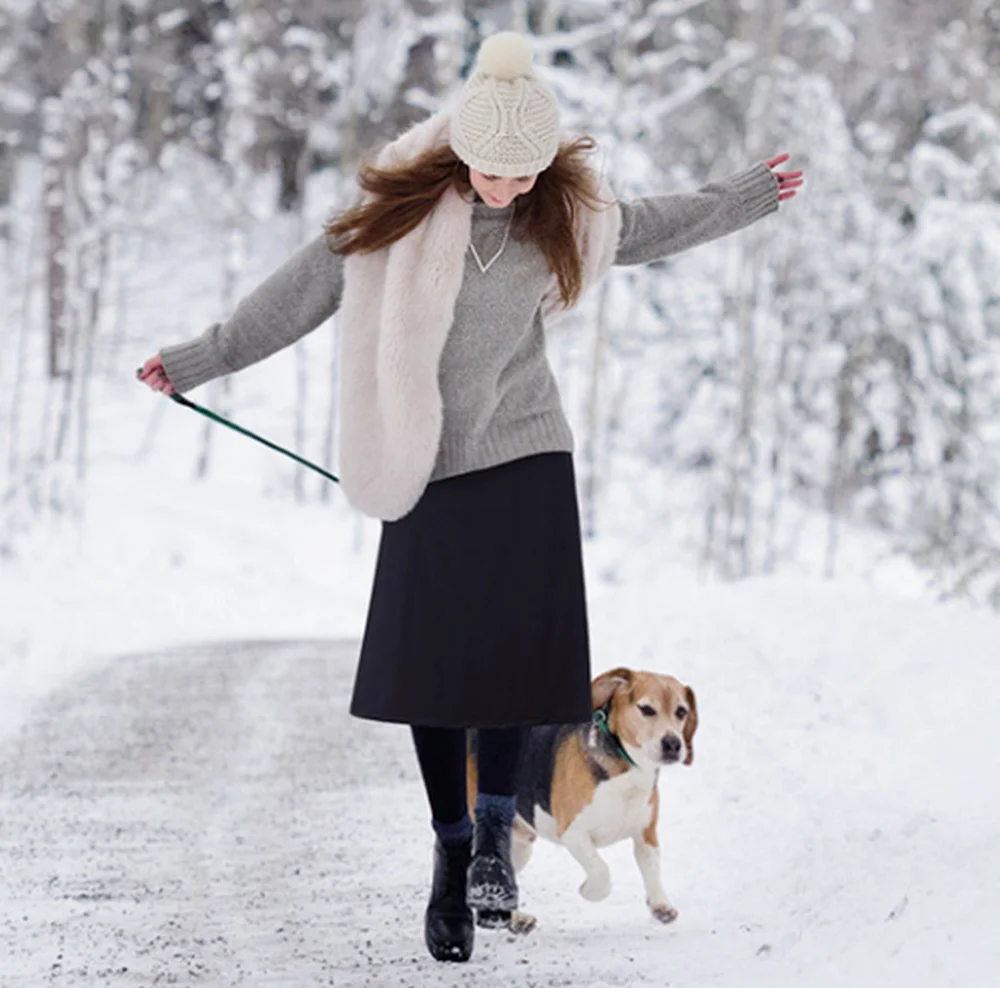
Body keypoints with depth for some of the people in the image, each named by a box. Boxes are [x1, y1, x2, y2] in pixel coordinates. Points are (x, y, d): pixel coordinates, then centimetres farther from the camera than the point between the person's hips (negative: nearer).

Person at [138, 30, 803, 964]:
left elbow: (647, 227, 20)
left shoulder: (564, 214, 0)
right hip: (429, 465, -1)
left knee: (517, 649, -10)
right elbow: (305, 288, 0)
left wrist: (747, 197, 32)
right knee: (428, 669, -2)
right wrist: (199, 360, 4)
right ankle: (451, 853, 11)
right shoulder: (400, 209, -8)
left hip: (525, 458, 1)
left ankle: (495, 827, 7)